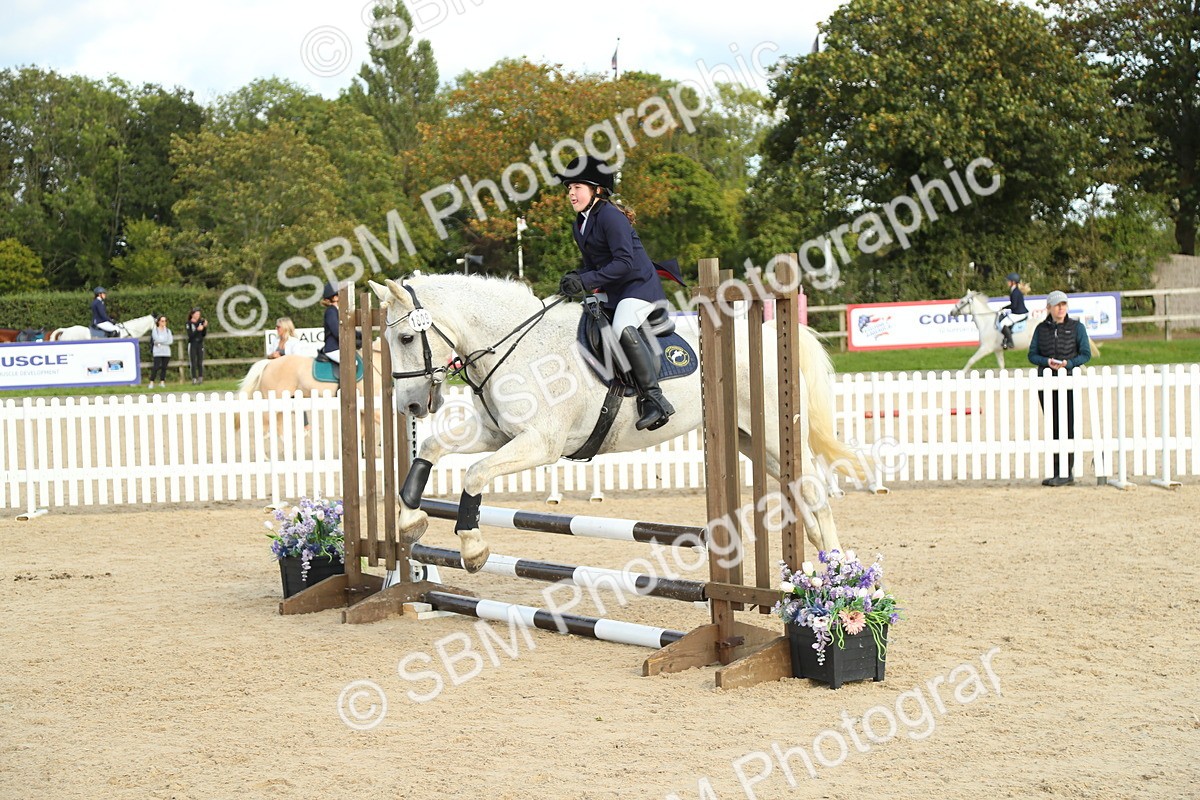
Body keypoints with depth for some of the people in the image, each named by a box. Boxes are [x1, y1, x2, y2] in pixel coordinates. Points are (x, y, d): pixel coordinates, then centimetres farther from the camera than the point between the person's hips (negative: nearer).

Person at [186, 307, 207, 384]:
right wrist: (197, 330, -25)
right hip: (192, 344, -3)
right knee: (193, 363, -3)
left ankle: (200, 378, 2)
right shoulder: (189, 323, -5)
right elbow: (190, 335, -14)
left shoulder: (201, 322, 4)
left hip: (200, 344, 3)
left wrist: (205, 327, -10)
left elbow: (204, 334, 5)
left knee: (200, 362, 0)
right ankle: (194, 379, -2)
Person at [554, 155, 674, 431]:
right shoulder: (579, 225, 13)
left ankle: (655, 400, -34)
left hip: (640, 286, -11)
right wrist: (574, 277, -6)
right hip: (612, 293, 11)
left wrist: (586, 281, -27)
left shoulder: (610, 216, -16)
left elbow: (625, 262, -23)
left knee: (623, 328, -34)